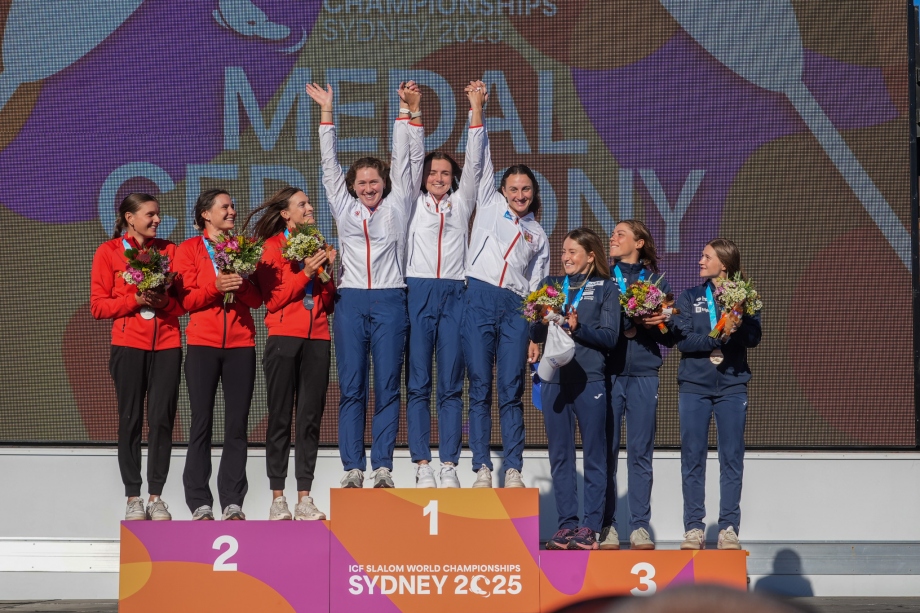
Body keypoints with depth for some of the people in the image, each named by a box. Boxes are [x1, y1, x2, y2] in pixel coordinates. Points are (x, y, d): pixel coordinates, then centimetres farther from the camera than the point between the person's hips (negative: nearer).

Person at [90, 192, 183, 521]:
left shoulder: (169, 250, 11)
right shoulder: (108, 251, 4)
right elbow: (98, 305, 0)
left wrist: (165, 302, -10)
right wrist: (135, 300, -14)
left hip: (167, 343, 2)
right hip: (129, 345, -2)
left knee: (162, 419, -2)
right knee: (131, 420, 0)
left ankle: (156, 497, 5)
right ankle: (133, 498, 6)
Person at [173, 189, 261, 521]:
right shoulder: (189, 249, 6)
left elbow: (257, 299, 9)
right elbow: (186, 299, -3)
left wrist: (242, 285, -11)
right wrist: (216, 287, -19)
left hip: (240, 343, 3)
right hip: (203, 343, -2)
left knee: (237, 424, -1)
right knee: (201, 422, -4)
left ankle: (233, 501, 2)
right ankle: (199, 503, -1)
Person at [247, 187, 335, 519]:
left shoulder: (318, 245, 17)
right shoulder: (271, 246, 3)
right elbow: (272, 299, -6)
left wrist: (326, 271, 1)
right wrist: (305, 273, -13)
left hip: (317, 338, 4)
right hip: (284, 338, -4)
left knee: (310, 418, 1)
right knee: (280, 418, -2)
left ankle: (305, 498, 2)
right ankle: (277, 498, 0)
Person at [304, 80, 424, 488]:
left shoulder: (397, 205, 11)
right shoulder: (345, 208, 14)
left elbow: (407, 159, 6)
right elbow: (330, 164, 13)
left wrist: (409, 111, -3)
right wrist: (326, 112, 9)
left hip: (390, 301, -1)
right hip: (350, 301, 1)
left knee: (387, 387, -1)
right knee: (351, 388, -1)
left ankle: (382, 467, 0)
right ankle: (353, 469, 0)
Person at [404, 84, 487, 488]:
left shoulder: (462, 202, 14)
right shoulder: (412, 203, 12)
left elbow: (474, 164, 6)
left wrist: (476, 112, -3)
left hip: (454, 295, 1)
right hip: (417, 292, -1)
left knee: (451, 386, 0)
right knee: (418, 384, -2)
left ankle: (449, 466, 1)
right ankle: (422, 466, -2)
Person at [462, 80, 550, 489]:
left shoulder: (538, 236, 21)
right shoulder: (490, 204, 15)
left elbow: (537, 287, 18)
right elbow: (481, 157, 9)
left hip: (515, 308, 2)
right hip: (479, 299, -2)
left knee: (511, 391, -1)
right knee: (480, 389, -3)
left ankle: (514, 470, 1)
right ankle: (482, 469, -2)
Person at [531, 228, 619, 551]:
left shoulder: (605, 289, 6)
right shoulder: (549, 284, 15)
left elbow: (610, 336, -2)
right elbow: (535, 330, 9)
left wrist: (578, 327, -16)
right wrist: (540, 328, -13)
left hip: (589, 379, -3)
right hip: (554, 378, 3)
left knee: (594, 455, 0)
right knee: (560, 456, 5)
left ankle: (591, 526, 2)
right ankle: (566, 524, 10)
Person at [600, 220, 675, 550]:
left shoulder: (657, 282, 12)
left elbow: (670, 338, 11)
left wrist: (658, 324, -10)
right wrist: (625, 325, -15)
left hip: (643, 375, 0)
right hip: (606, 371, 0)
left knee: (641, 452, 0)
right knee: (606, 451, -2)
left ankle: (640, 527, 4)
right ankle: (606, 526, 3)